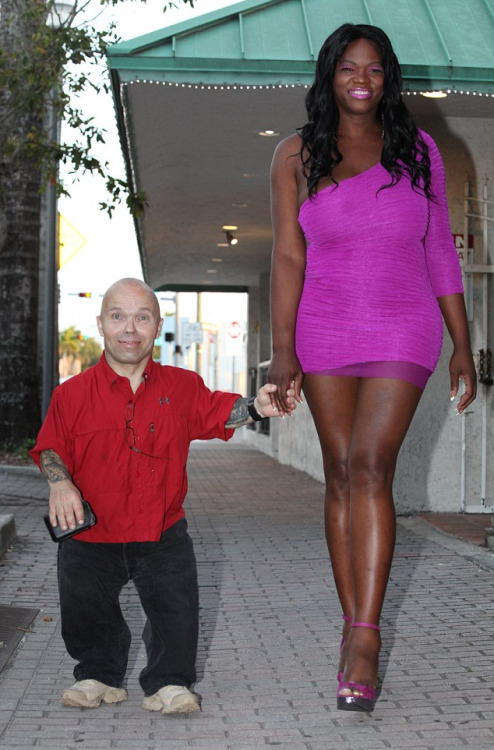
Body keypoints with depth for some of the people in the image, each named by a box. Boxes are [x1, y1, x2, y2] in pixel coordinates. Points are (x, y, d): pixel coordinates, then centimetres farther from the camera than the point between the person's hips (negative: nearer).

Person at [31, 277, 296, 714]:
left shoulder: (182, 387, 1)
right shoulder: (73, 394, -2)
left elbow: (217, 412, 12)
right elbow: (51, 448, 5)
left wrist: (256, 408, -6)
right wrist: (59, 484, -13)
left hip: (162, 533, 0)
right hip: (90, 534, 0)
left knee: (177, 607, -10)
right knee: (85, 613, 6)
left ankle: (169, 682, 15)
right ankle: (100, 675, 34)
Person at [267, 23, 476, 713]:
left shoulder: (418, 151, 6)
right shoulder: (297, 156, 4)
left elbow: (440, 251, 8)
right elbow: (287, 256, -3)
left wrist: (463, 344, 6)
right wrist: (283, 351, -11)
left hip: (403, 332, -1)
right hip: (324, 332, 1)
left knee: (370, 464, -15)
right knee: (341, 474, 3)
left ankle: (366, 635, -14)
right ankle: (354, 624, 12)